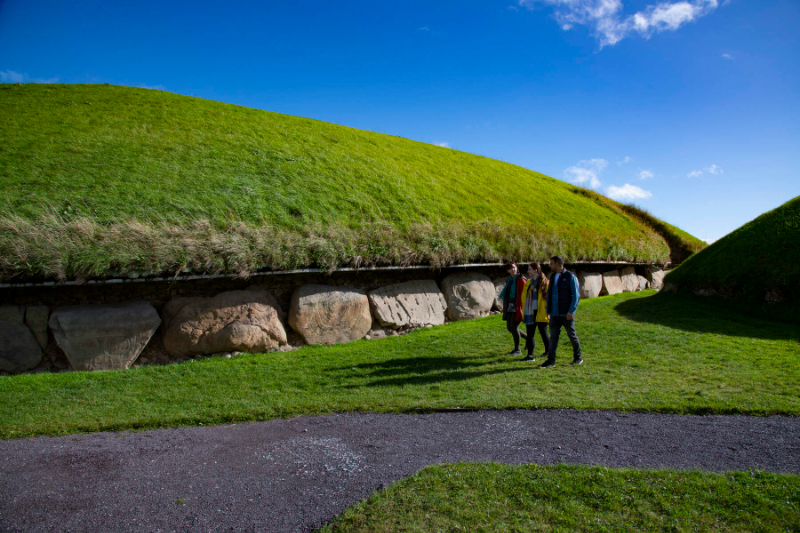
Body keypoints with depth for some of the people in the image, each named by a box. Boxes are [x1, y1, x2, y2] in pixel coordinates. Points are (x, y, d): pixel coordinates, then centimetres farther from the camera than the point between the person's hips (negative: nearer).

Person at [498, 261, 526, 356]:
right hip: (510, 308, 8)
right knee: (509, 327, 9)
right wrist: (505, 307, 15)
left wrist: (522, 308, -17)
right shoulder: (509, 280, 13)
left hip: (517, 308, -8)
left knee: (514, 327, -9)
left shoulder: (521, 280, -10)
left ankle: (517, 349, 7)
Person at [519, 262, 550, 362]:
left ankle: (548, 352, 25)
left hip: (540, 313, -6)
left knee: (543, 333, 6)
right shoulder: (528, 283, 13)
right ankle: (530, 355, 6)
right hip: (529, 313, 6)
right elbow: (524, 296, 18)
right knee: (530, 334, 4)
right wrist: (524, 310, 12)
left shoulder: (544, 282, -7)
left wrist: (548, 311, -13)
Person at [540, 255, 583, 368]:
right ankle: (551, 360, 1)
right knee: (553, 336, 1)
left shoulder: (570, 277, -7)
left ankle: (578, 357, 25)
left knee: (572, 335, 8)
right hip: (554, 314, 5)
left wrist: (571, 311, -17)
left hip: (566, 314, -5)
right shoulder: (552, 277, 13)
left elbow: (576, 295, -10)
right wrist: (548, 309, 11)